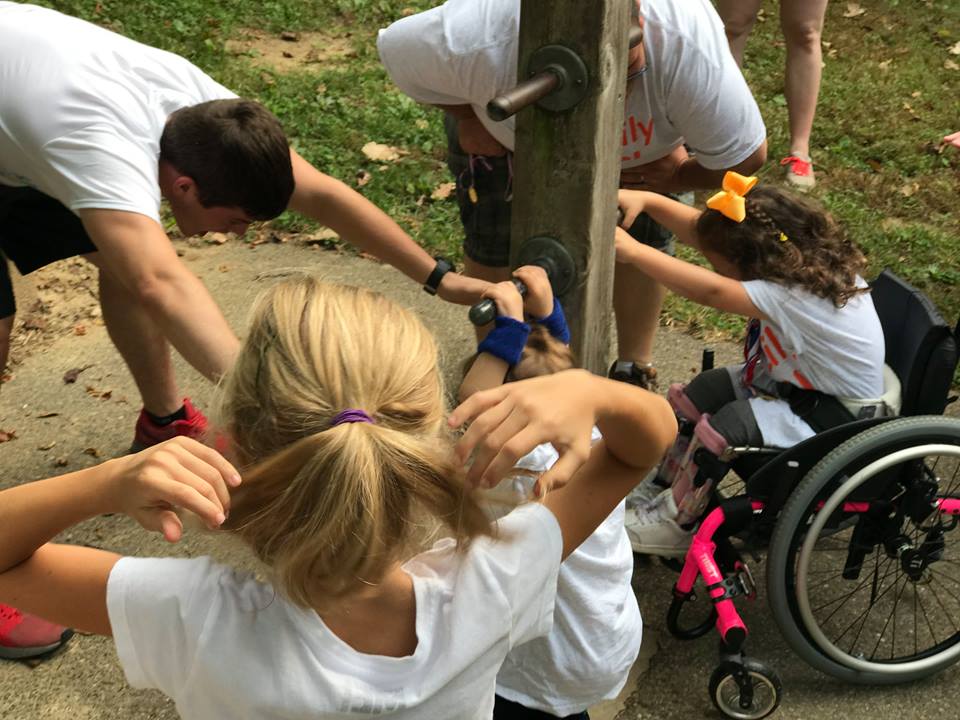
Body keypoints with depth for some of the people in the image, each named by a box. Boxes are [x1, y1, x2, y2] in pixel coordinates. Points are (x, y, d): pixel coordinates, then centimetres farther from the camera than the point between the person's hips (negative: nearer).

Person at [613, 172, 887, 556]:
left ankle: (676, 523, -2)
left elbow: (710, 291, -45)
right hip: (800, 381, 10)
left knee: (727, 426, -23)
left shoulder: (795, 297, -35)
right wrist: (647, 200, -21)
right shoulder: (802, 257, -10)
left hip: (835, 415, -10)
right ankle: (661, 488, 20)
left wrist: (632, 251, -43)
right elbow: (702, 231, -10)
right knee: (695, 395, 4)